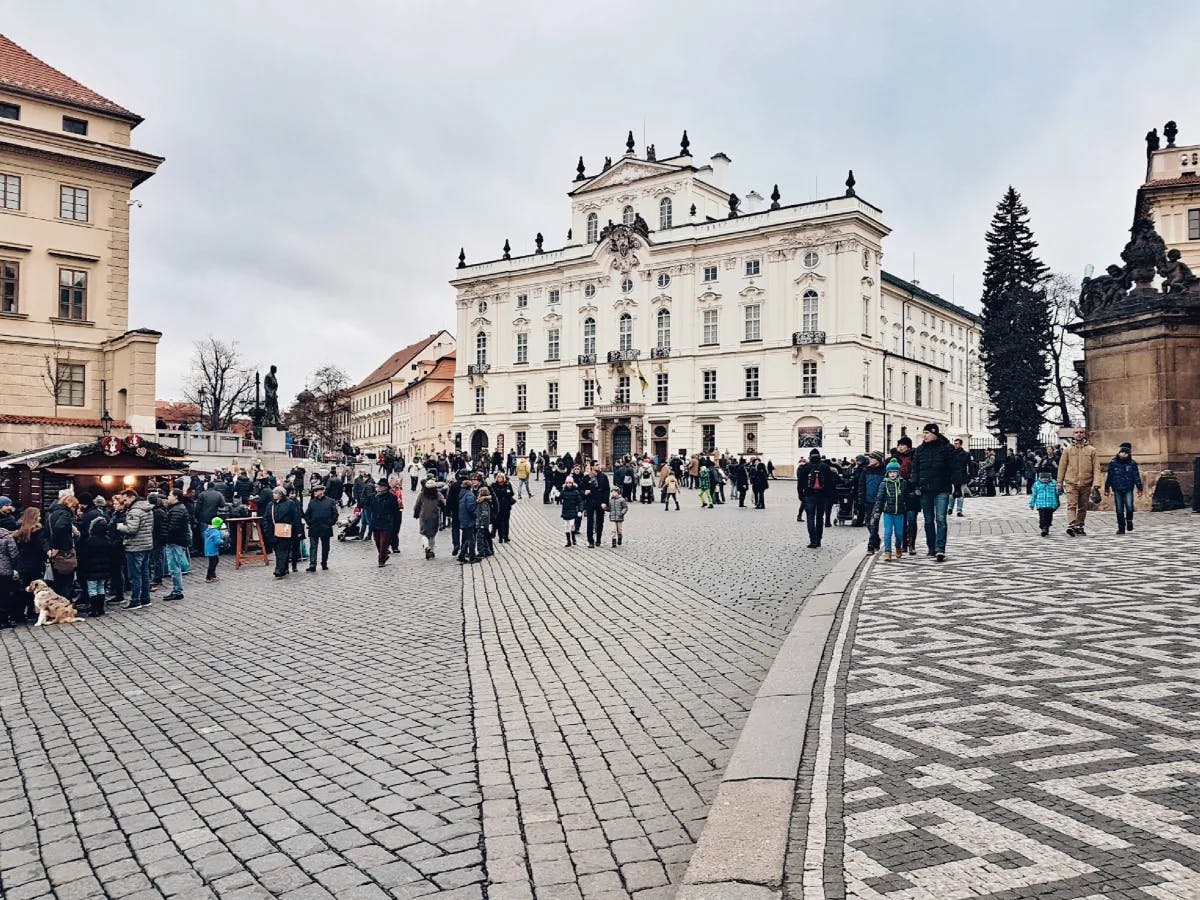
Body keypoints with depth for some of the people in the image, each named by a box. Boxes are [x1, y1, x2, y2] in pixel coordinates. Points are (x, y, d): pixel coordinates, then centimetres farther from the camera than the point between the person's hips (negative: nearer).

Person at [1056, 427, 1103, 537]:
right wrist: (1060, 483, 6)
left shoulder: (1092, 450, 7)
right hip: (1071, 483, -1)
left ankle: (1079, 527, 18)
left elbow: (1096, 468, 2)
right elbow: (1062, 467, 9)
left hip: (1086, 484, 1)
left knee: (1083, 507, 9)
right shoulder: (1068, 450, 7)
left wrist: (1096, 482, -10)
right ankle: (1071, 525, -23)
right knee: (1072, 505, -13)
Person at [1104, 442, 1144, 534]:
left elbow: (1137, 476, 5)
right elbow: (1109, 476, 8)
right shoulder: (1113, 463, 1)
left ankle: (1129, 520, 13)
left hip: (1128, 490, -1)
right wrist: (1107, 488, 10)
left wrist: (1140, 488, 4)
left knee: (1129, 507, -16)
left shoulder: (1132, 463, 2)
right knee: (1119, 510, 3)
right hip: (1117, 490, 1)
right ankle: (1121, 528, 14)